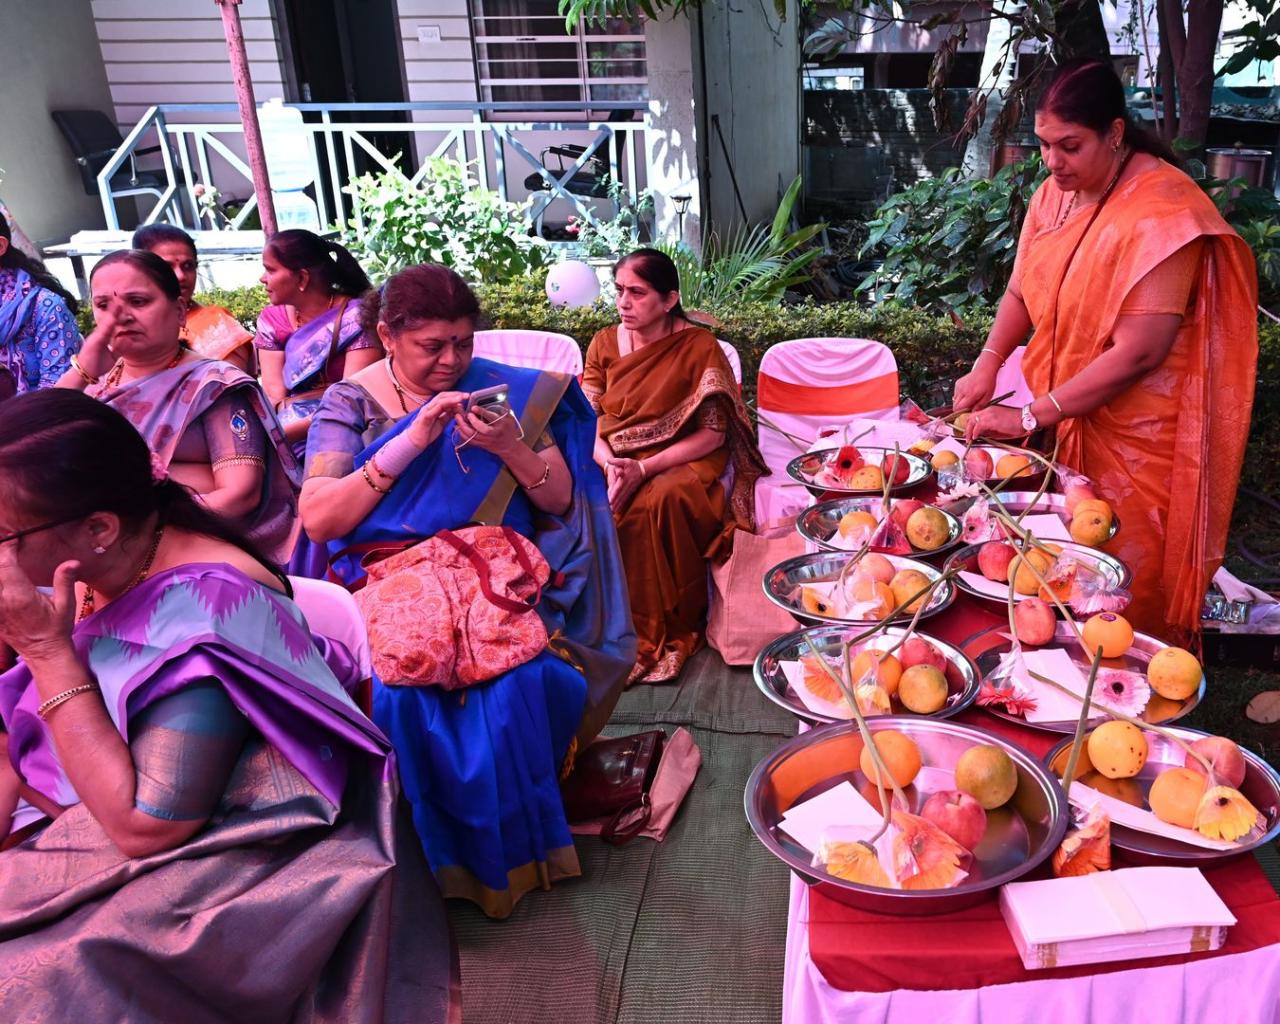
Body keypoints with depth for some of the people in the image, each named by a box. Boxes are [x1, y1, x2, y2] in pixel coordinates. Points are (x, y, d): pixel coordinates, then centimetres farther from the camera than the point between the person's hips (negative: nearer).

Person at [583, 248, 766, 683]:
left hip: (681, 462, -4)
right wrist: (610, 464, -18)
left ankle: (673, 631, -17)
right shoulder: (604, 343, 6)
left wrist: (644, 468, -20)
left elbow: (713, 434, -10)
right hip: (613, 459, 4)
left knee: (663, 499, -37)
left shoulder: (699, 347, -6)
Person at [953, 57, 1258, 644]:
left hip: (1135, 436, -6)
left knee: (1127, 595, 4)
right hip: (1062, 421, 6)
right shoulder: (1056, 192, 4)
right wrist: (988, 364, -7)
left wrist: (1030, 416, -22)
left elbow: (1138, 353, -23)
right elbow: (1021, 292, 12)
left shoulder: (1162, 210, -19)